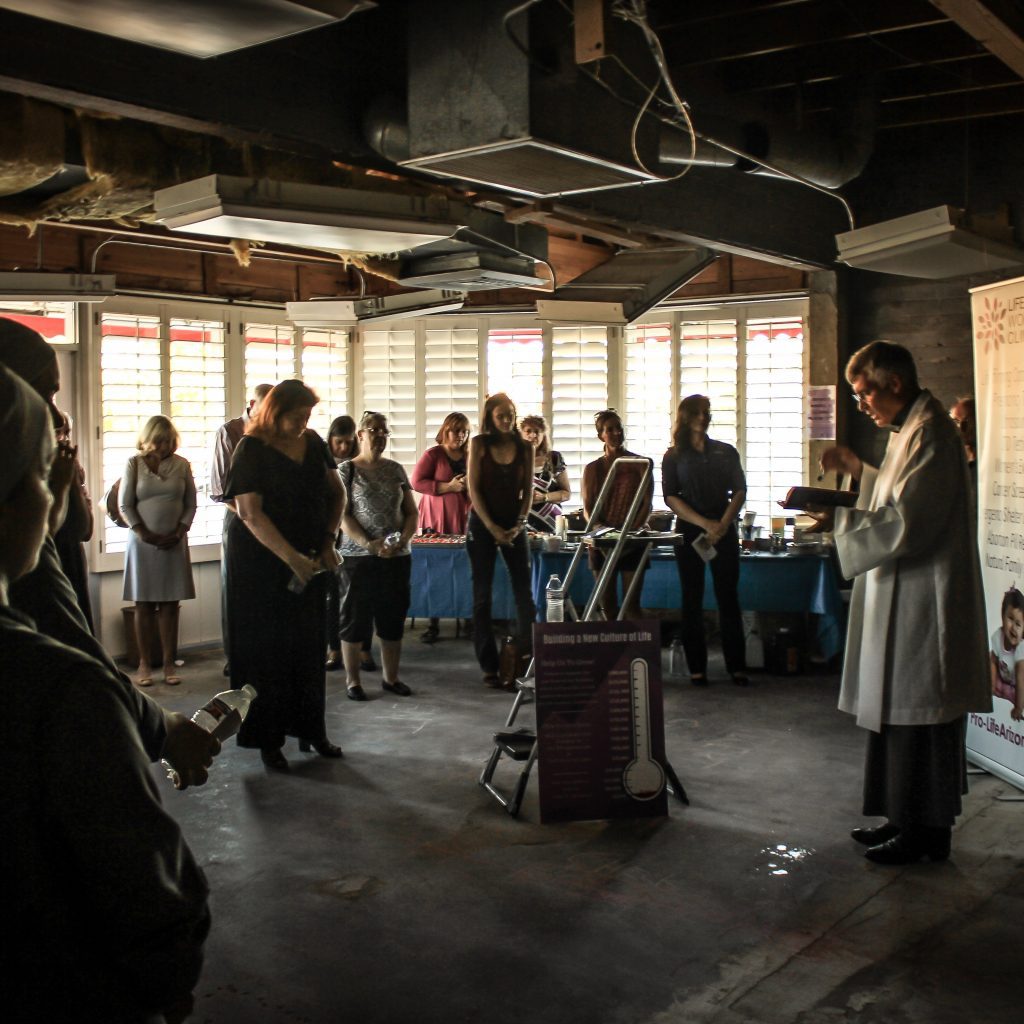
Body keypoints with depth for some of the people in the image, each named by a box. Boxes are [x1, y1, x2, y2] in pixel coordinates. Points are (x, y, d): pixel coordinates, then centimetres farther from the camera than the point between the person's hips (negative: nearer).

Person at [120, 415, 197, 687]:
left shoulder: (181, 465, 5)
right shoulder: (134, 464, 2)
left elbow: (191, 504, 7)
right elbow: (125, 505, 0)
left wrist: (179, 533, -6)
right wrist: (144, 534, -9)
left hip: (174, 543, 1)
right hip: (142, 542, -1)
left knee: (170, 604, 2)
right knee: (144, 603, 3)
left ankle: (169, 663, 8)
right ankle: (144, 664, 8)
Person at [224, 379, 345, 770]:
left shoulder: (313, 444, 5)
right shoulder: (252, 449, -11)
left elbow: (336, 494, 14)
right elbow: (250, 513, -19)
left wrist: (328, 543, 2)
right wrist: (292, 557, -25)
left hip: (308, 561, 5)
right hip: (261, 562, -5)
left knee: (309, 646, 8)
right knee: (268, 650, 0)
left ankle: (311, 730, 19)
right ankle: (269, 740, 10)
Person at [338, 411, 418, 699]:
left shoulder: (395, 469, 10)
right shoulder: (347, 470, -2)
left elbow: (411, 512, 11)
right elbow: (342, 515, -8)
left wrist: (402, 540, -7)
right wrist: (369, 544, -18)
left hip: (398, 557, 4)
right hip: (359, 556, -4)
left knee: (394, 618, 9)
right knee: (356, 617, 2)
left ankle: (391, 677, 21)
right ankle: (352, 680, 12)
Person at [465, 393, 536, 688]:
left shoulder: (525, 448, 6)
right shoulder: (479, 444, 0)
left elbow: (527, 490, 6)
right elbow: (473, 488, -4)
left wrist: (519, 524, -8)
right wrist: (492, 528, -11)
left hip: (513, 525, 2)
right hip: (482, 524, -2)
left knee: (525, 593, -1)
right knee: (482, 595, 0)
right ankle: (489, 666, 6)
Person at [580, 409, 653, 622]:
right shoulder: (593, 468, 11)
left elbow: (647, 503, 1)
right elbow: (588, 509, 4)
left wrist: (633, 531, -15)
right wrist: (599, 529, -16)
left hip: (633, 542, -2)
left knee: (632, 603, -4)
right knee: (607, 604, 2)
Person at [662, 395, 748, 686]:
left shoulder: (726, 452, 11)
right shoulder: (674, 457, 5)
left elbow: (739, 490, 5)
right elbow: (670, 498, -3)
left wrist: (723, 523, -10)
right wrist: (705, 523, -14)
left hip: (724, 531, 1)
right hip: (690, 532, -1)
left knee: (728, 597, 1)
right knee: (693, 599, 1)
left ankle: (737, 666, 4)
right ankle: (696, 667, 5)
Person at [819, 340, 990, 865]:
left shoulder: (929, 433, -18)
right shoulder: (911, 430, 15)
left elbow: (906, 524, -23)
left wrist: (838, 516, -17)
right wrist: (860, 469, 17)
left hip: (923, 600, -11)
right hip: (904, 599, 11)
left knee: (919, 716, -1)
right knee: (898, 713, 15)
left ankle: (926, 831, 10)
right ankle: (908, 819, 25)